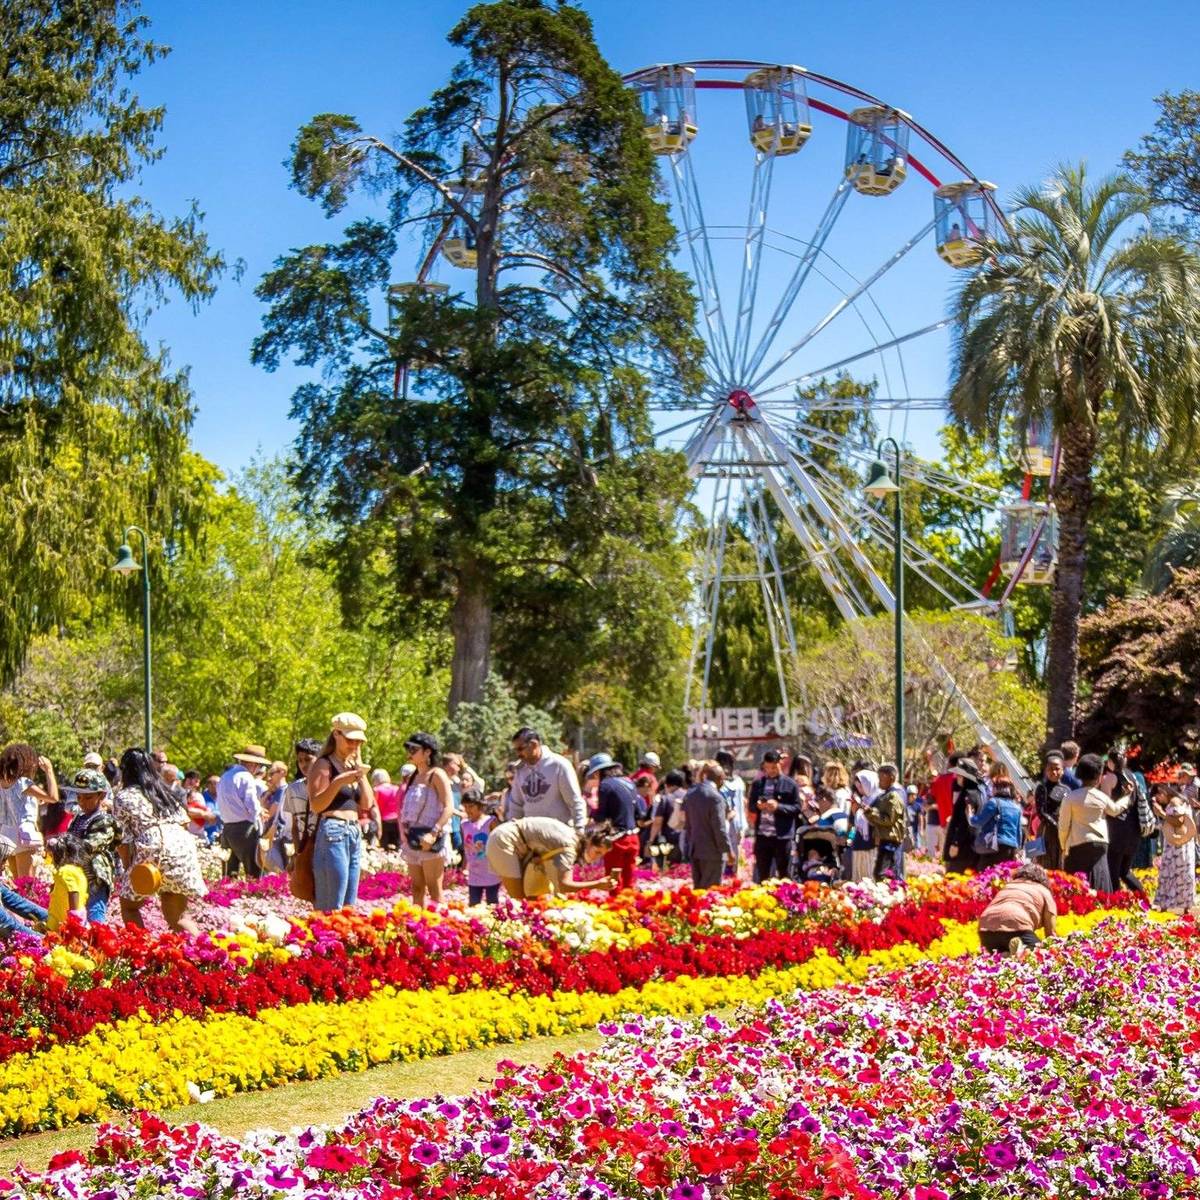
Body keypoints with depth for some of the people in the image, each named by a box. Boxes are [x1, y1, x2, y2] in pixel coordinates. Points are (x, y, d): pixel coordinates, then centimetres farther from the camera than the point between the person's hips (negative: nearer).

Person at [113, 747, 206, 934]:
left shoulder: (123, 797, 5)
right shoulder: (166, 791, 23)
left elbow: (122, 839, 1)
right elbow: (183, 822, 17)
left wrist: (129, 867, 9)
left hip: (151, 852, -5)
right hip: (182, 849, 5)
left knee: (129, 906, 14)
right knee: (177, 916, 13)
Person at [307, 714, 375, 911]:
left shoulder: (351, 765, 18)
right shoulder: (324, 765, -5)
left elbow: (367, 803, 12)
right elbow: (316, 805, -13)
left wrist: (360, 769, 6)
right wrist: (339, 782, -24)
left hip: (354, 833, 8)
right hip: (333, 832, -8)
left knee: (349, 906, 8)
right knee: (331, 907, -11)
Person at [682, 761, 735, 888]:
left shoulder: (690, 795, 8)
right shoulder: (715, 797, -16)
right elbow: (719, 827, -16)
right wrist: (728, 850, -9)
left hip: (695, 850, 7)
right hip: (711, 851, -7)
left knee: (698, 888, 12)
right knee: (710, 890, -3)